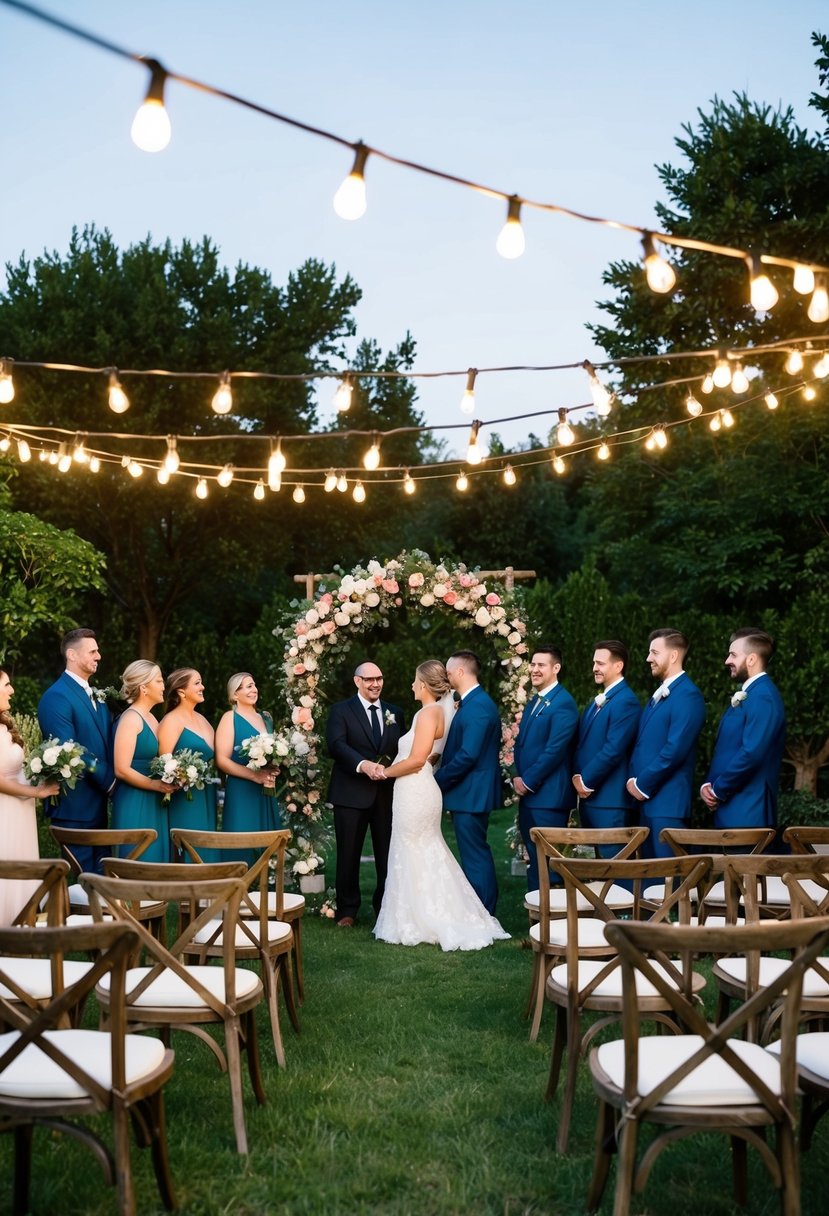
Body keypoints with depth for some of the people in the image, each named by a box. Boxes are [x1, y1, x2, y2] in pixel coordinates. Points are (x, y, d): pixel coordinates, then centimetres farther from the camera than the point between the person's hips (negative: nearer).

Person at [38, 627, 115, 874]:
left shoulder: (96, 697, 17)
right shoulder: (56, 696, -12)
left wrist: (112, 782, 1)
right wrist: (108, 779, -14)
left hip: (99, 805, 8)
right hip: (75, 807, -8)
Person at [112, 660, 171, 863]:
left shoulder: (150, 718, 13)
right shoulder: (131, 719, -12)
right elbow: (122, 770, -18)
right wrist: (155, 785, -12)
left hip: (153, 803, 9)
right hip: (134, 803, -9)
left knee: (155, 860, 9)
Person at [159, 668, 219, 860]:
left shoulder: (201, 719, 15)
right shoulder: (172, 720, -9)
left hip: (207, 798, 8)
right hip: (185, 799, -8)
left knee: (207, 851, 9)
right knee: (190, 852, -6)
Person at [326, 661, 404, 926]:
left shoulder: (395, 713, 13)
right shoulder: (341, 710, 0)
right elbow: (336, 744, -16)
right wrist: (363, 764, -30)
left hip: (387, 793, 3)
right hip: (351, 793, -3)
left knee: (388, 854, 7)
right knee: (349, 854, 4)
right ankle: (347, 910, 15)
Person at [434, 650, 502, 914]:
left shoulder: (477, 706, -19)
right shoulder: (473, 702, 13)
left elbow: (468, 755, -24)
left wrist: (438, 780, -15)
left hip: (471, 793, -10)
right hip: (470, 793, 10)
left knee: (475, 856, -3)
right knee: (475, 854, 16)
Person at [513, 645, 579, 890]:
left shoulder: (563, 703, -12)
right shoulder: (534, 703, 17)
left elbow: (555, 750, -19)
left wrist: (528, 781, -14)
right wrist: (518, 777, 4)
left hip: (549, 795, -9)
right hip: (528, 794, 9)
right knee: (534, 858, 13)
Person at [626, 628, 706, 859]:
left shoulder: (688, 694, -12)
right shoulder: (659, 694, 18)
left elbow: (675, 749, -20)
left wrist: (643, 785, -13)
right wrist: (634, 780, 6)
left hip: (667, 800, -9)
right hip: (646, 797, 9)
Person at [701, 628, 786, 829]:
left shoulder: (763, 696, -15)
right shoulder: (744, 695, 17)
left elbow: (751, 753, -23)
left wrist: (718, 790, -13)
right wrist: (708, 784, 5)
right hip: (728, 808, 9)